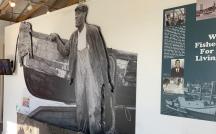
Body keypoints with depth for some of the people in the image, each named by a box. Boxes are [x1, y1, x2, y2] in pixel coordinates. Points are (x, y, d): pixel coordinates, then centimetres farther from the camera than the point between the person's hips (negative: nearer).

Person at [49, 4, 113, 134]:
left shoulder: (93, 30, -8)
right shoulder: (74, 35, 12)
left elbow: (102, 54, -8)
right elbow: (65, 51, 15)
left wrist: (105, 78, -10)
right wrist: (57, 38, 0)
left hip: (93, 75, -6)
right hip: (79, 76, 6)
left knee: (94, 109, -6)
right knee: (80, 107, 15)